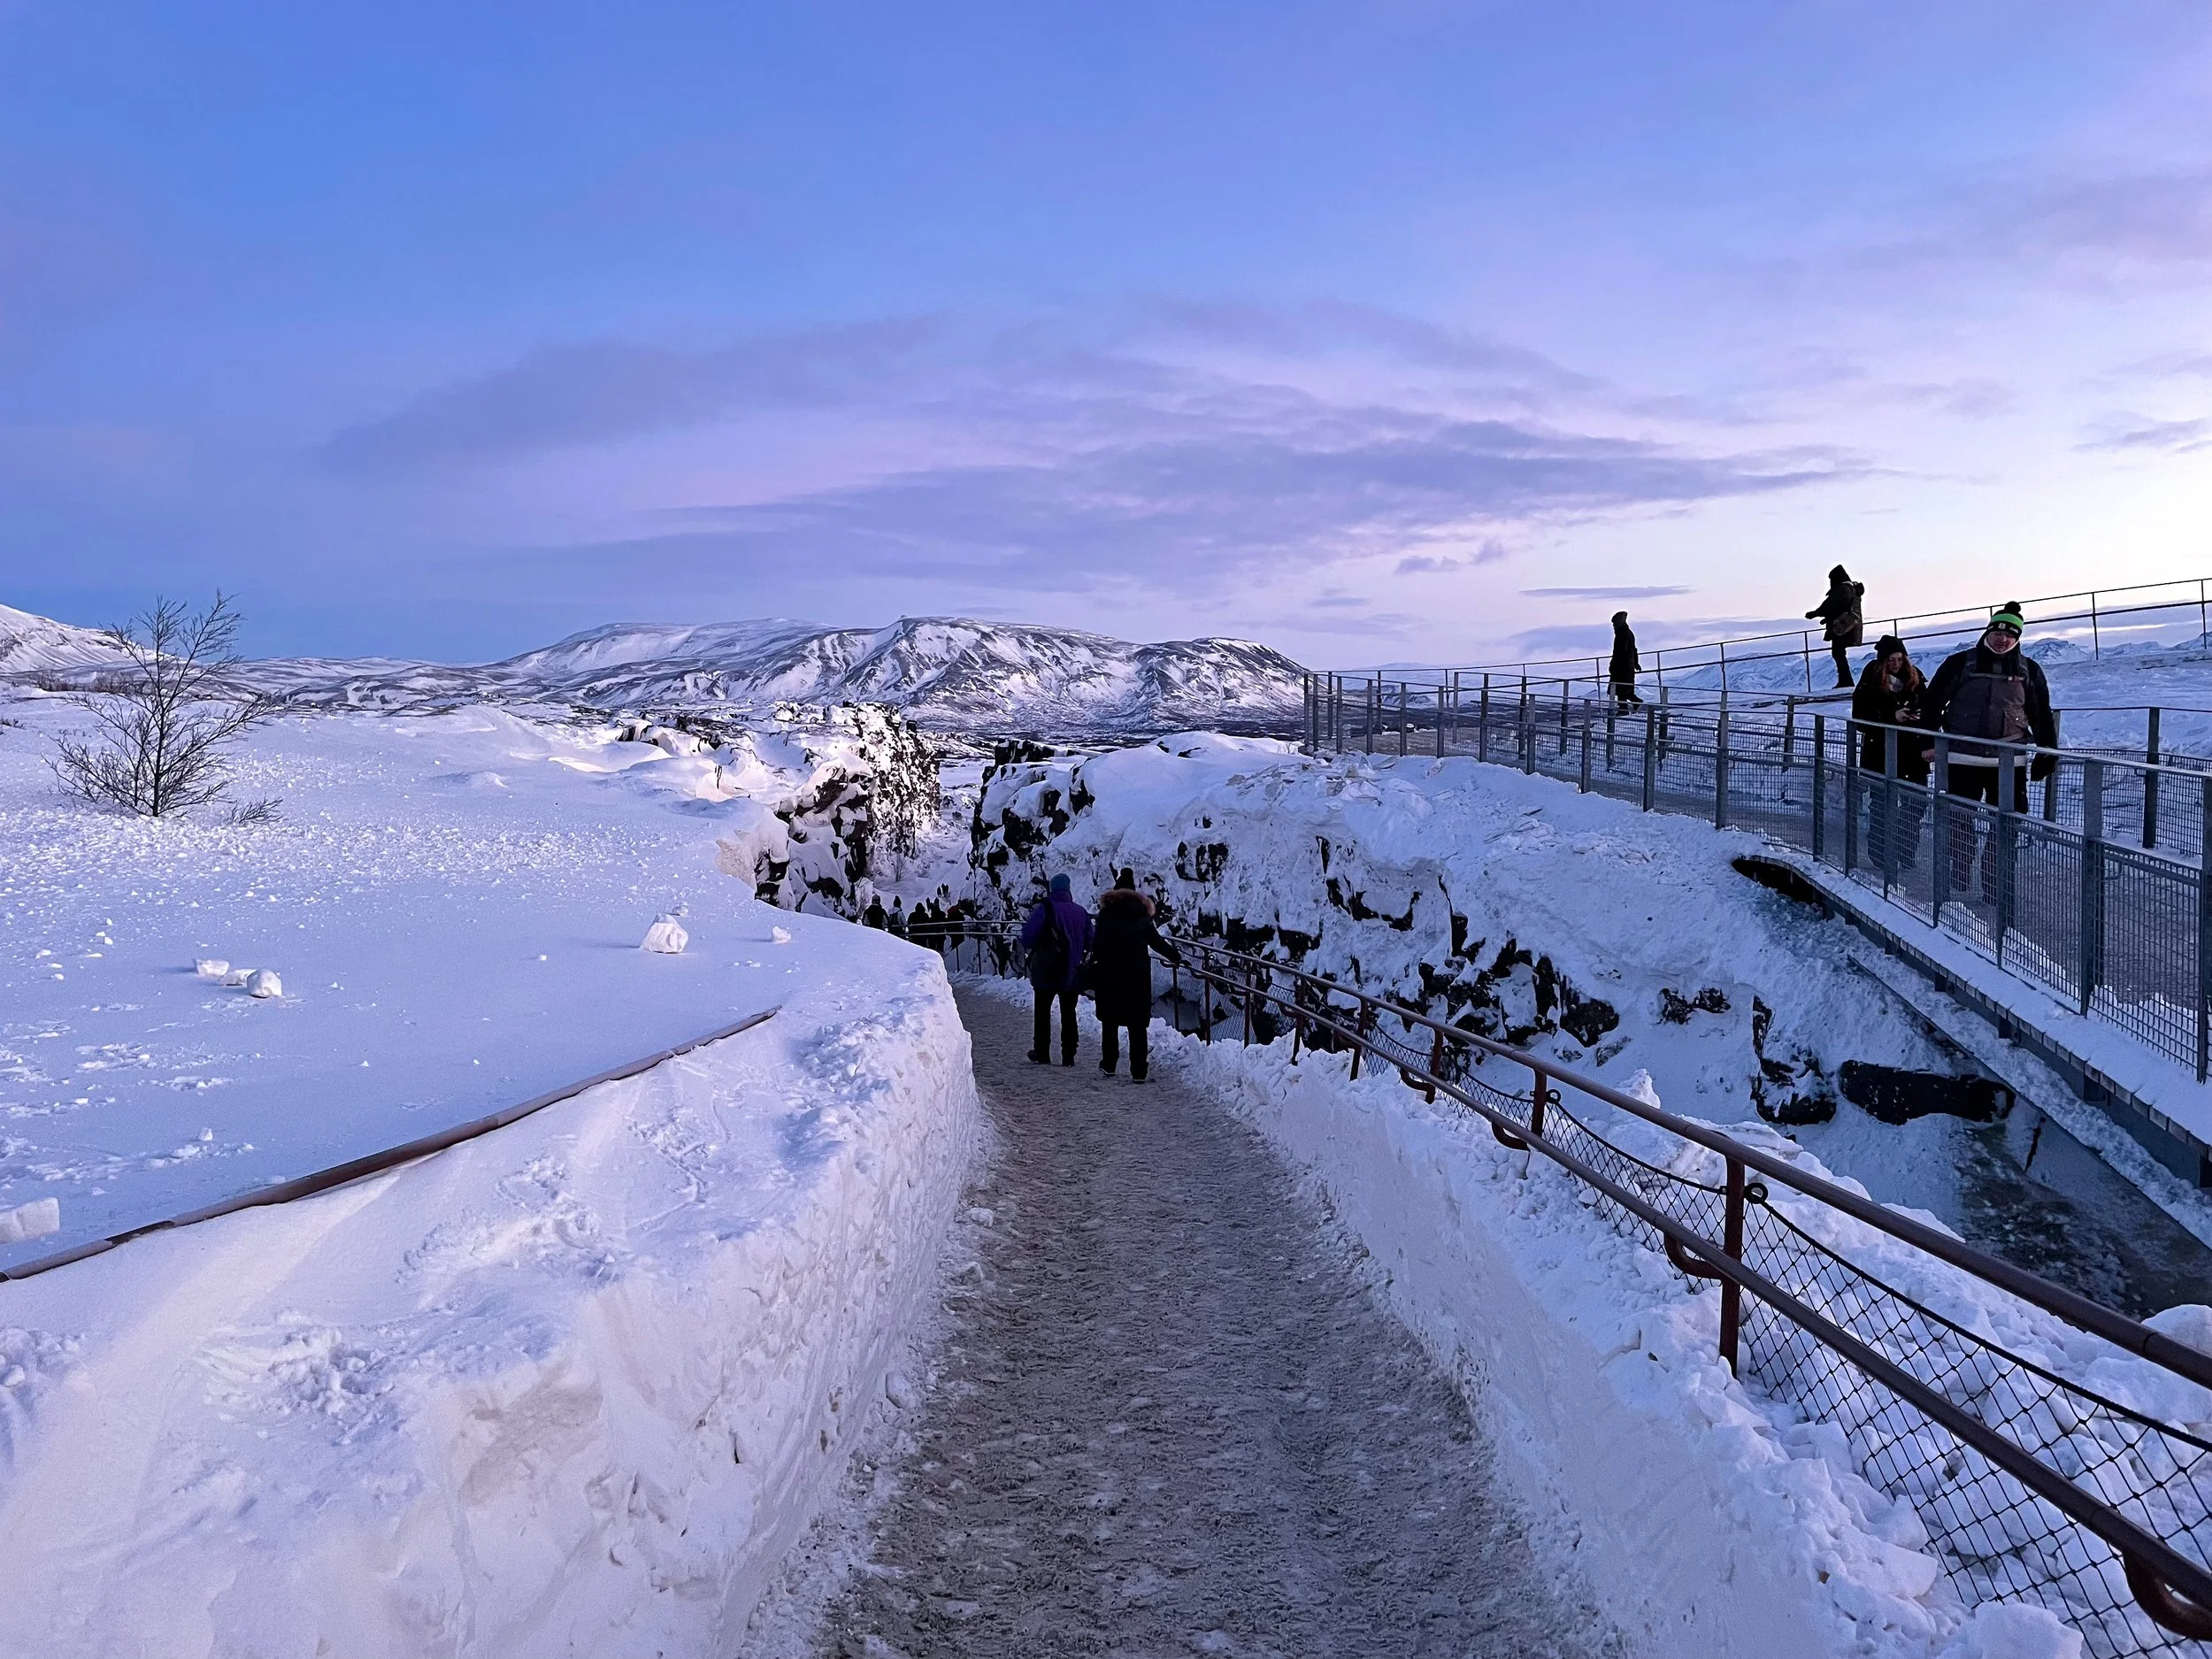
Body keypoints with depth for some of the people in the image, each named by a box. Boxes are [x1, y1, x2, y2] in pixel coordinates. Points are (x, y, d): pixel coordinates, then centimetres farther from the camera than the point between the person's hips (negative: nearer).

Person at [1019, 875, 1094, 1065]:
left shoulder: (1045, 908, -11)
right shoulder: (1081, 912, 3)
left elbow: (1028, 937, -14)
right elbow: (1089, 942, 8)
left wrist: (1030, 948, 6)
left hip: (1046, 971, -3)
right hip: (1072, 973, 3)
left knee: (1043, 1011, 9)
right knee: (1068, 1013, 9)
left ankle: (1042, 1053, 12)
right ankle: (1068, 1055, 7)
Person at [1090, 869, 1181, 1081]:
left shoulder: (1107, 914, -3)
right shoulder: (1142, 915, 6)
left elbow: (1098, 946, -9)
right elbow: (1157, 941, 13)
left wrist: (1092, 978, -9)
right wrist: (1176, 958, 28)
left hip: (1110, 976, -2)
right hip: (1139, 976, 2)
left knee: (1110, 1021, 14)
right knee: (1137, 1025, 4)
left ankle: (1109, 1064, 18)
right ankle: (1138, 1071, 1)